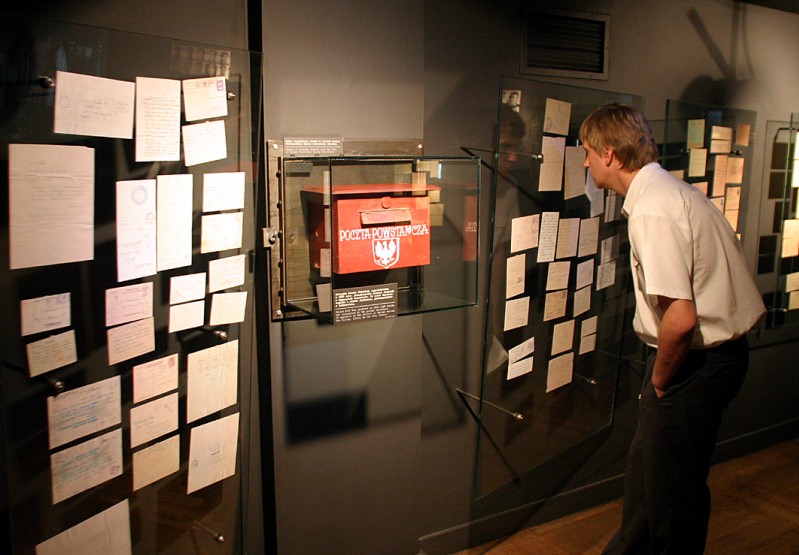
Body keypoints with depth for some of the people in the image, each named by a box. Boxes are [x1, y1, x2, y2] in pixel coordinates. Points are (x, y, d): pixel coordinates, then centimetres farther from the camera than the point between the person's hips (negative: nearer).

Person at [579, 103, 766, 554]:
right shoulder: (671, 191, 8)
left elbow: (681, 318, -29)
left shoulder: (652, 211, -23)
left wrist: (659, 379, -12)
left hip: (696, 360, -10)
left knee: (673, 485, 8)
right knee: (646, 469, 23)